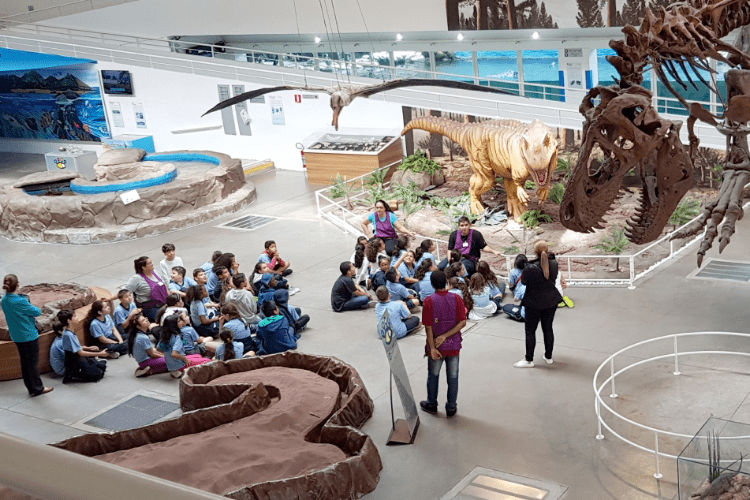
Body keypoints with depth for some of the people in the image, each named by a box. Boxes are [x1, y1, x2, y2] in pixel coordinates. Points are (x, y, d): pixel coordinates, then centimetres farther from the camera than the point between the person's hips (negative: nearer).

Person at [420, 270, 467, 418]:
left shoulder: (429, 301, -13)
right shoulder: (456, 299, -7)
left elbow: (428, 327, -14)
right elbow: (462, 322, -12)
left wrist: (432, 348, -10)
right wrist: (445, 336, -14)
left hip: (436, 346, -1)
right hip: (453, 345, 1)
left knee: (433, 376, 16)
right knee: (453, 377, 12)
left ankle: (432, 405, 30)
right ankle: (451, 408, 20)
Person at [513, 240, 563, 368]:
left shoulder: (531, 268, -24)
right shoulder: (554, 264, -9)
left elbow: (523, 281, -11)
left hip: (534, 303, -5)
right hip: (551, 301, 5)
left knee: (530, 330, 7)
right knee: (548, 328, 16)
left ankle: (529, 360, 13)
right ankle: (548, 357, 27)